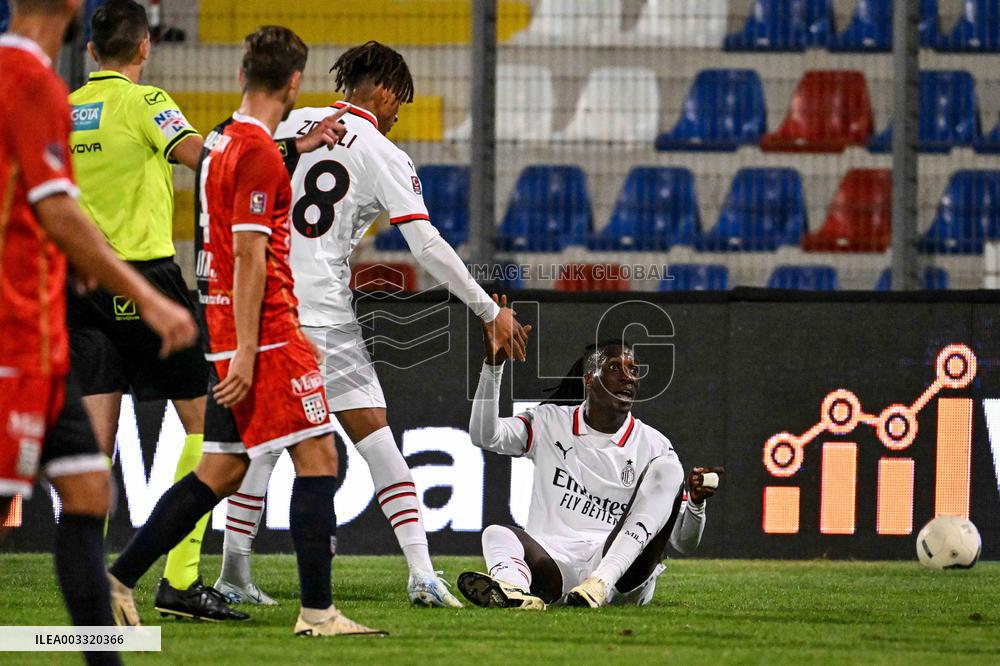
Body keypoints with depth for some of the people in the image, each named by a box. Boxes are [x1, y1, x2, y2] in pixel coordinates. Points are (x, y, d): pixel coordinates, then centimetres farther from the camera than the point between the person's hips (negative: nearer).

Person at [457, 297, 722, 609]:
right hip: (552, 566, 0)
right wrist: (494, 363, -9)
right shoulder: (552, 423, 15)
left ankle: (600, 584, -39)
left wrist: (695, 502, -12)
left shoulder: (654, 446, 11)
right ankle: (513, 591, -67)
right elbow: (484, 435, -1)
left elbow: (684, 543, 10)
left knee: (665, 469, -18)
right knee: (497, 534, -28)